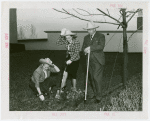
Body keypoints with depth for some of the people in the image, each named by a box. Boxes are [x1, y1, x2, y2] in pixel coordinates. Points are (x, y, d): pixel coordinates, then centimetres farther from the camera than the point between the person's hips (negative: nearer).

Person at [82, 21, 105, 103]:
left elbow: (101, 46, -18)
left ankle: (98, 97, -4)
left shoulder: (101, 36, -3)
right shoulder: (86, 37, 15)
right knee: (92, 78, 9)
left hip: (98, 61, -6)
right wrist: (86, 50, -14)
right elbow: (83, 48, 10)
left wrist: (90, 48, -22)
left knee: (97, 78, -11)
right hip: (90, 61, 6)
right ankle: (95, 94, 22)